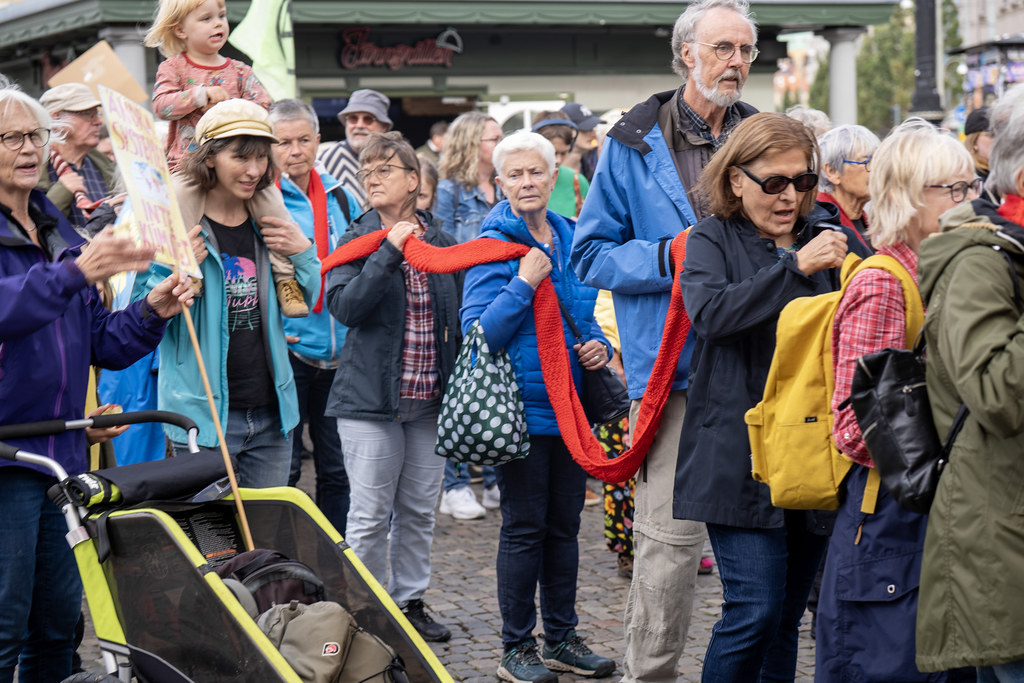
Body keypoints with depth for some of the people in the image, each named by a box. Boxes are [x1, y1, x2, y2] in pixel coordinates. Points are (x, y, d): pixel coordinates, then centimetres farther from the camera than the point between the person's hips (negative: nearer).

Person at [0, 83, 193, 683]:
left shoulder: (61, 235, 18)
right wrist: (75, 274, -35)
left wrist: (151, 313, 2)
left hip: (61, 450, 7)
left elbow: (99, 343, 19)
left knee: (60, 621, 10)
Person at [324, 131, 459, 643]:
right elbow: (344, 307, -19)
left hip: (429, 400, 4)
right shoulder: (357, 240, -3)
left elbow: (456, 316, 16)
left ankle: (410, 601, 25)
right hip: (371, 397, -4)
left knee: (419, 511, 12)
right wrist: (390, 251, -23)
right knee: (370, 515, -1)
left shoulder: (440, 241, 8)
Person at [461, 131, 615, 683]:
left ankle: (561, 638, 23)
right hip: (521, 405, -6)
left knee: (564, 525, 13)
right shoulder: (494, 245, -9)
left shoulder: (571, 239, 10)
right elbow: (478, 334, -15)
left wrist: (599, 346, 2)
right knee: (524, 528, -1)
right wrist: (523, 283, -23)